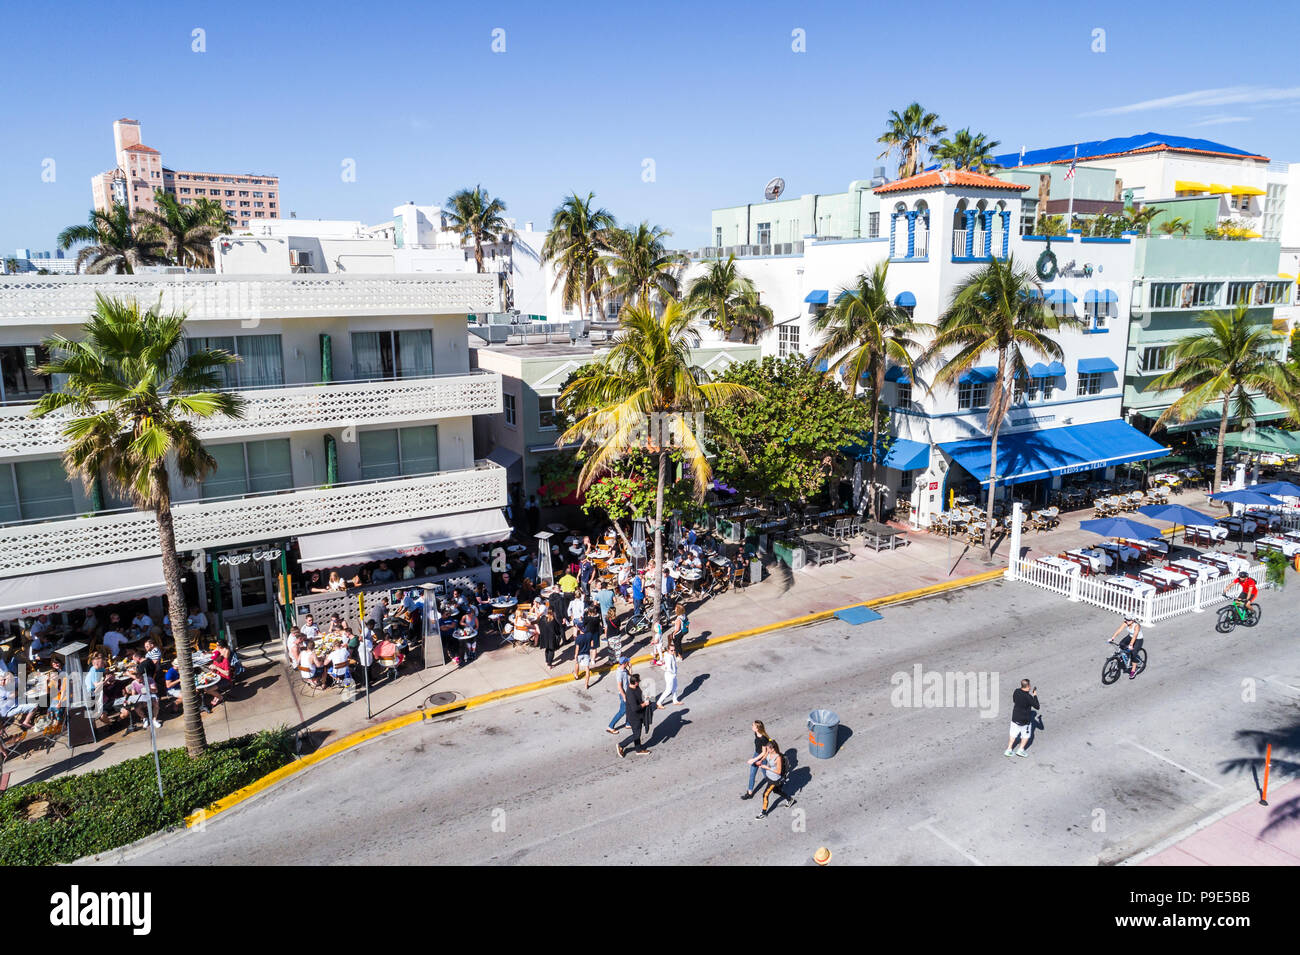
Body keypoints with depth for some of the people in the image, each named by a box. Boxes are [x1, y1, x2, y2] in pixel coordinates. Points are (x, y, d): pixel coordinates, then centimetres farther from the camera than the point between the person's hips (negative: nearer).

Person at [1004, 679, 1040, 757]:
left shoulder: (1016, 692, -9)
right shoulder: (1028, 697, -26)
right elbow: (1037, 706, -15)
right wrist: (1035, 695, -5)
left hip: (1015, 718, 5)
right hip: (1025, 720, -5)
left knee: (1013, 735, 17)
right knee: (1026, 736, 18)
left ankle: (1008, 750, 19)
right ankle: (1021, 750, 20)